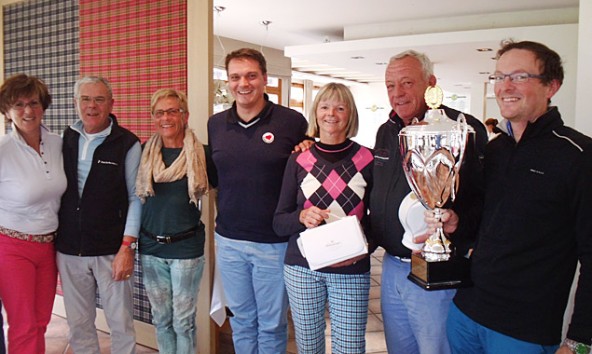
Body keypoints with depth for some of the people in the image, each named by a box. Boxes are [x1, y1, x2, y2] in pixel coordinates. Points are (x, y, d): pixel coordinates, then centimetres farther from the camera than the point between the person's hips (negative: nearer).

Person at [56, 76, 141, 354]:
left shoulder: (127, 144, -6)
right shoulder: (66, 139, 7)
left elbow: (135, 198, -5)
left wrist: (127, 247, -10)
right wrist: (53, 241, 8)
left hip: (111, 250, -3)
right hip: (69, 250, 4)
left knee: (121, 323, 5)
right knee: (78, 324, 13)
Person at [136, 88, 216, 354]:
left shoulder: (201, 154, -6)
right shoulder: (145, 153, 3)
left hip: (186, 246, -3)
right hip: (150, 247, 3)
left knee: (183, 320, 7)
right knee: (161, 318, 15)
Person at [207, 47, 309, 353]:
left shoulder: (292, 122, -9)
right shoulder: (215, 124, 5)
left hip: (274, 242, -4)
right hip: (228, 240, 4)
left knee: (272, 324, 12)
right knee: (241, 320, 19)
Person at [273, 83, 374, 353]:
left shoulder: (367, 159, -2)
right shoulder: (299, 160, 1)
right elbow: (279, 223, 3)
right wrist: (302, 216, -18)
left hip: (351, 271, -1)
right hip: (302, 268, 1)